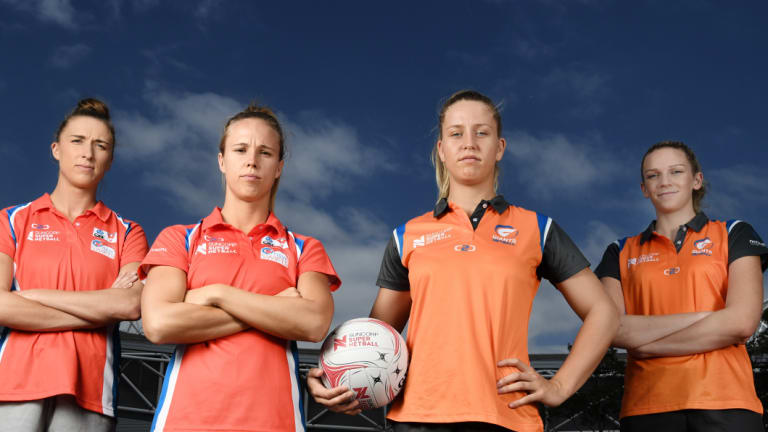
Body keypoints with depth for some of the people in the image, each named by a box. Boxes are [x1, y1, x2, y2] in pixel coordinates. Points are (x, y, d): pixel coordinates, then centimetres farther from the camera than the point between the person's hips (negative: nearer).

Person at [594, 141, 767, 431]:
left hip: (723, 402, -1)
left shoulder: (733, 234, 11)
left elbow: (742, 322, -4)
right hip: (646, 406, 2)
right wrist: (701, 317, -9)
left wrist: (646, 344, -4)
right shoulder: (622, 253, 14)